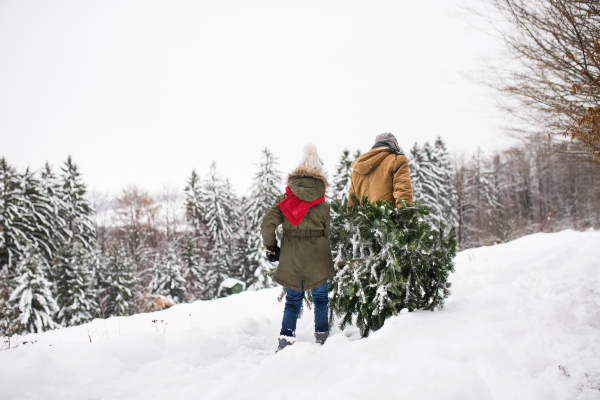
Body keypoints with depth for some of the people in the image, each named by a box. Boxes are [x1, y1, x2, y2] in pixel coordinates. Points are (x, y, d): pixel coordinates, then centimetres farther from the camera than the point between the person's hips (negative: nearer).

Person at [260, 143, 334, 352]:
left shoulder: (283, 201, -4)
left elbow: (267, 224, -10)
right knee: (320, 299, 17)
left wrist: (271, 248, 2)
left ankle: (286, 339, 8)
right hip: (317, 262, -1)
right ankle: (322, 337, 23)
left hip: (291, 260, 1)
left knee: (292, 301, 14)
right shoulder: (323, 206, -5)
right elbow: (327, 233, -1)